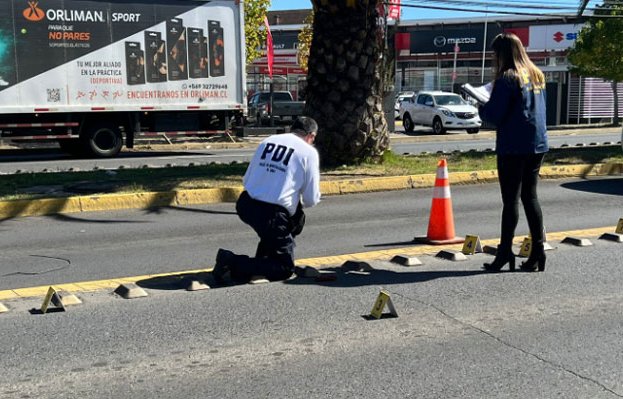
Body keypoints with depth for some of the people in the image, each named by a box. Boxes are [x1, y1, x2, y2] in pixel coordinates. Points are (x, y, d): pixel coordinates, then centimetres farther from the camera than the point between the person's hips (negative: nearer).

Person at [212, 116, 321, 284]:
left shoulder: (267, 141, 12)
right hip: (272, 215, -7)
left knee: (297, 218, 31)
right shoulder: (309, 152, -1)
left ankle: (263, 259, 27)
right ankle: (233, 262, -8)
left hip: (245, 205, 7)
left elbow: (246, 180, 17)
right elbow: (311, 199, -1)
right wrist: (301, 202, 24)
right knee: (285, 268, 8)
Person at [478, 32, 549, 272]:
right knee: (530, 197, 12)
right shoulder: (537, 76, 12)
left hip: (513, 147, -7)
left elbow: (494, 115, -16)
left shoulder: (507, 79, -12)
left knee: (510, 200, -3)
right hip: (537, 145, 7)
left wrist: (481, 108, 5)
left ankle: (505, 252, 1)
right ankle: (537, 252, 12)